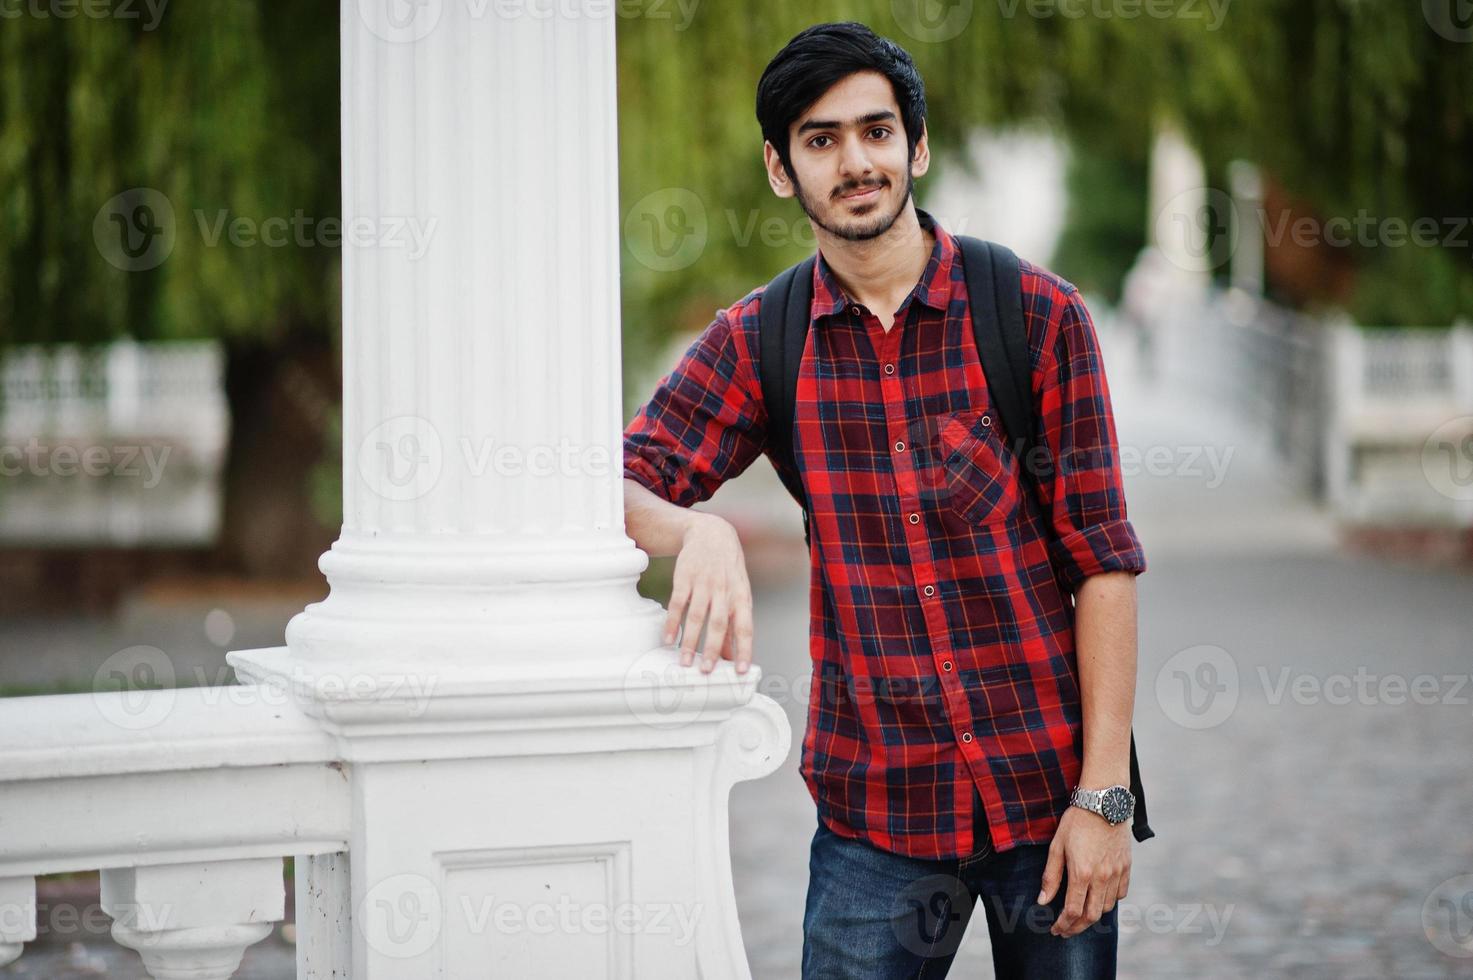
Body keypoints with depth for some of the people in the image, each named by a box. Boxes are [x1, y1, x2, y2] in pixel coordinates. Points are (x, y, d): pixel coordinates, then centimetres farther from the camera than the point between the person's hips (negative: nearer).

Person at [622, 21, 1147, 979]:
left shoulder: (1040, 314, -3)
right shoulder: (756, 341, 3)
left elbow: (1103, 560, -4)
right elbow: (617, 490, -1)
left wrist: (1103, 795, -9)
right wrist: (701, 530, -24)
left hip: (1049, 791, -1)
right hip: (874, 806, 1)